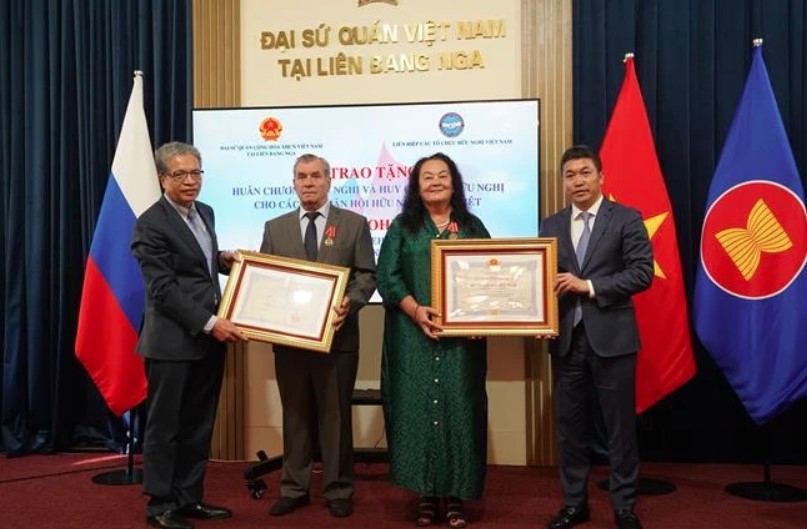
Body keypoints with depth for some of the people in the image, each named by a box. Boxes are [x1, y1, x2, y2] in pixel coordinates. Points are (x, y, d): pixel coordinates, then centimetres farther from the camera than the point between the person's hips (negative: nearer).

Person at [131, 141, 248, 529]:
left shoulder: (205, 213, 13)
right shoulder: (151, 224, -12)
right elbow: (163, 289, -17)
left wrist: (223, 260, 5)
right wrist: (209, 323, -20)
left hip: (208, 339, 8)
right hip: (173, 342, -7)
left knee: (198, 426, 13)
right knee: (164, 426, 5)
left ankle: (189, 498, 25)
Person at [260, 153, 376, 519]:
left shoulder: (354, 224, 3)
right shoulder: (275, 228, 10)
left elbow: (367, 276, -1)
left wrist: (350, 302, -19)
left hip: (337, 335, -2)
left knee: (335, 415, 5)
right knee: (295, 414, 11)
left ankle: (338, 490, 17)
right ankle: (294, 489, 22)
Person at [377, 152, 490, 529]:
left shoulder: (472, 226, 11)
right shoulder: (403, 226, 8)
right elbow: (387, 277, 0)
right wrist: (416, 311, -14)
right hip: (413, 335, 0)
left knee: (458, 407, 0)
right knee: (418, 407, -1)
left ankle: (456, 495, 9)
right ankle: (427, 495, 9)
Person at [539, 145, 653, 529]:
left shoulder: (627, 219, -1)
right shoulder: (551, 226, 11)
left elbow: (642, 273, -9)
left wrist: (589, 286, -16)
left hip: (611, 337, -3)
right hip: (566, 339, 4)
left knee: (620, 426, 6)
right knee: (570, 426, 11)